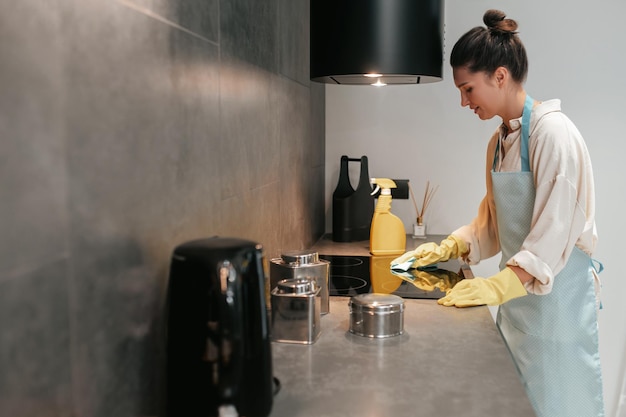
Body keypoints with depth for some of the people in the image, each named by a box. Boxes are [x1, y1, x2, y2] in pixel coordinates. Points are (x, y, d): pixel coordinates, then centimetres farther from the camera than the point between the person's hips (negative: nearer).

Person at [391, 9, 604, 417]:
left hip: (556, 295, -7)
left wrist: (498, 285, -29)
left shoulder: (553, 132, -17)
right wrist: (449, 247, 5)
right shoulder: (499, 141, 9)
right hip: (517, 294, 8)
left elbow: (555, 231, -23)